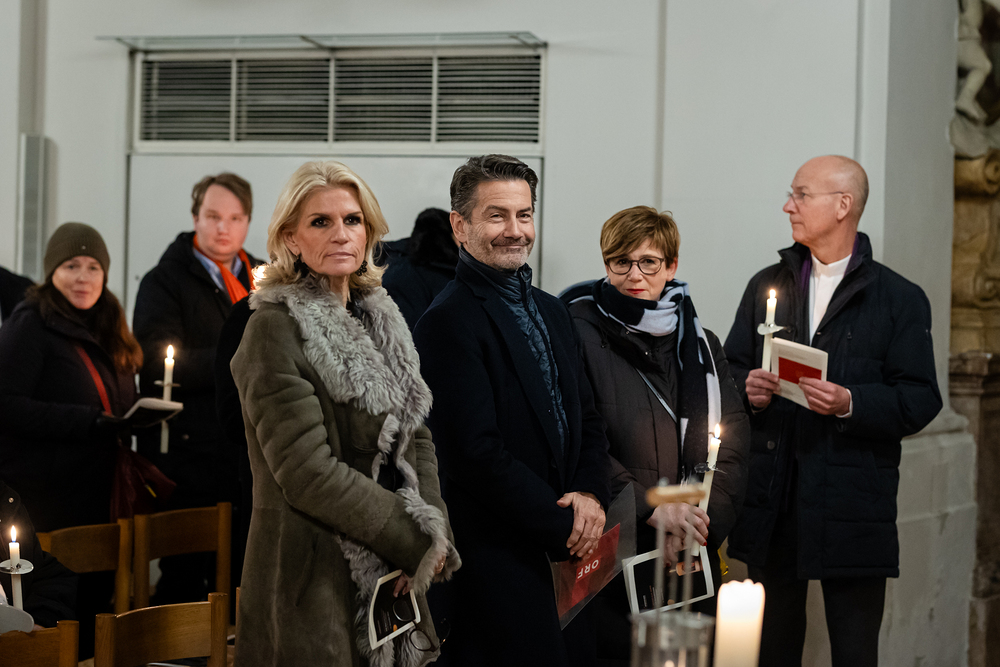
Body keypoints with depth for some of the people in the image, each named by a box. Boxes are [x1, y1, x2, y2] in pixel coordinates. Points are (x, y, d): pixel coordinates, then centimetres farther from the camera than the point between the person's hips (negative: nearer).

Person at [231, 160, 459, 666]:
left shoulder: (378, 320, 12)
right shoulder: (276, 327, -12)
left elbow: (416, 440, 13)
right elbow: (307, 472, -18)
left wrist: (436, 535, -4)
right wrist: (415, 541, -14)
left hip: (391, 576, 7)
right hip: (313, 576, -7)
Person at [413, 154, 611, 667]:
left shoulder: (552, 312, 16)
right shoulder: (449, 322, -12)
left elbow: (587, 419, 17)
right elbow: (479, 452, -18)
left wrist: (590, 494, -3)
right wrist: (563, 526, -13)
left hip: (569, 554, 8)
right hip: (498, 562, -8)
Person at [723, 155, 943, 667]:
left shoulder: (900, 299, 0)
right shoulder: (767, 286, 14)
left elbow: (920, 400, -5)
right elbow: (730, 368, 17)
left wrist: (850, 404, -21)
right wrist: (747, 389, -5)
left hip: (851, 509, -4)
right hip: (772, 506, 4)